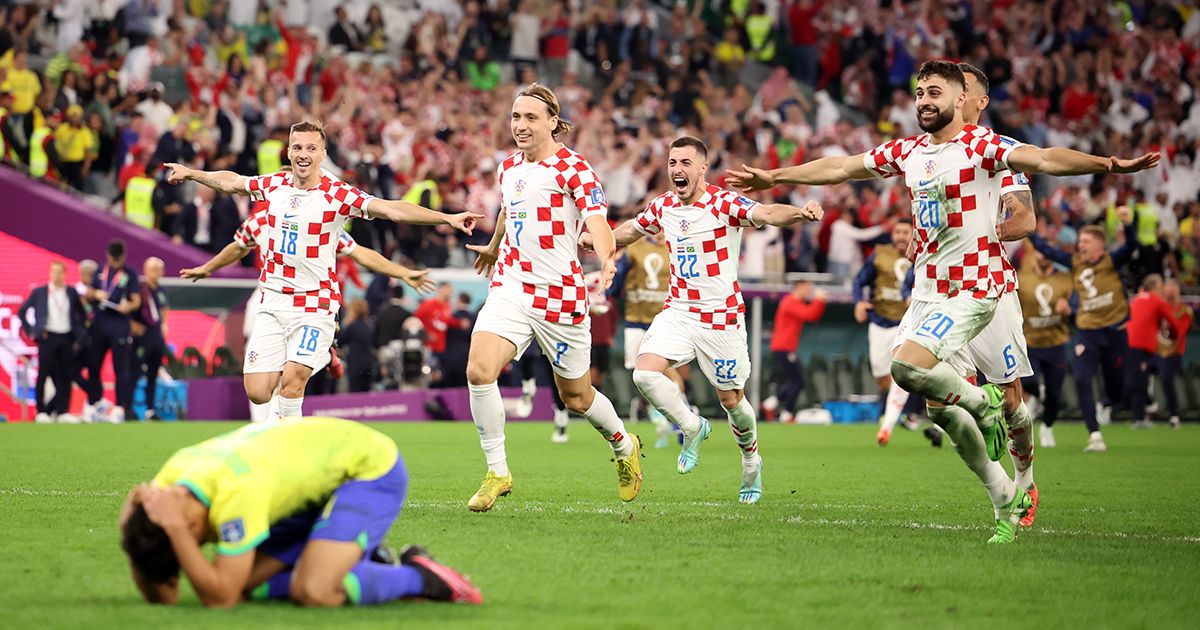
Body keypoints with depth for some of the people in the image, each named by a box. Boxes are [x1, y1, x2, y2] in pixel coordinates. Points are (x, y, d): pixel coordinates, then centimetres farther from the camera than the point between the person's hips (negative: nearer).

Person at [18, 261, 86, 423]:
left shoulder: (71, 292, 8)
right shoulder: (39, 292, 3)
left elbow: (81, 313, 20)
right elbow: (22, 312, 7)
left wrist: (79, 332, 9)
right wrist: (31, 331, 0)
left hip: (67, 338, 2)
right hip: (47, 338, -2)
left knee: (65, 377, 1)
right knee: (43, 376, -3)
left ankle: (63, 412, 6)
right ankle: (41, 412, 2)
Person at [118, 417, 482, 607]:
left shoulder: (236, 493, -37)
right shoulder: (171, 477, -13)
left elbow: (219, 599, -34)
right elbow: (162, 598, -9)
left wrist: (174, 529, -40)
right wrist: (133, 538, -26)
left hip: (372, 468, -9)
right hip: (321, 476, 9)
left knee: (312, 591, -28)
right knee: (243, 583, -4)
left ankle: (420, 578, -6)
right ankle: (363, 565, 11)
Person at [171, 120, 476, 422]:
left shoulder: (337, 194, -9)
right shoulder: (272, 185, 4)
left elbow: (392, 209, -19)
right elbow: (230, 182, 24)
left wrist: (447, 218, -30)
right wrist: (190, 173, 38)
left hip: (316, 304, -4)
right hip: (273, 304, 4)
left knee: (291, 382, -17)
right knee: (257, 392, -3)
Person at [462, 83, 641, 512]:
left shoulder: (573, 168, -11)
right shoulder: (508, 168, 9)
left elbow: (597, 218, -26)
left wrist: (607, 259, -46)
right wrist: (493, 247, 49)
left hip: (560, 295, -5)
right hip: (510, 288, 5)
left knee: (576, 398, 8)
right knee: (478, 369, -19)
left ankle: (624, 446, 40)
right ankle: (497, 472, -6)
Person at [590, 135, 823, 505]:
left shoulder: (723, 204, -15)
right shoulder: (663, 206, 3)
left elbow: (766, 214, -34)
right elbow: (632, 229, 25)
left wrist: (800, 213, -53)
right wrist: (594, 240, 22)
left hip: (721, 317, -4)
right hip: (677, 311, 4)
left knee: (731, 399, 4)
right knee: (645, 373, -18)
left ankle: (751, 461, 33)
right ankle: (692, 428, 8)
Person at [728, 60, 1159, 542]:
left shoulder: (981, 145, -10)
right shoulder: (906, 151, 10)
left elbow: (1044, 159, -24)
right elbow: (840, 168, 20)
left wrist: (1107, 164, -39)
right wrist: (774, 176, 25)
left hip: (974, 289, -7)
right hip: (927, 292, 8)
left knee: (907, 366, -26)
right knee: (941, 409, 7)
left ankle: (983, 401, 2)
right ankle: (1007, 500, 19)